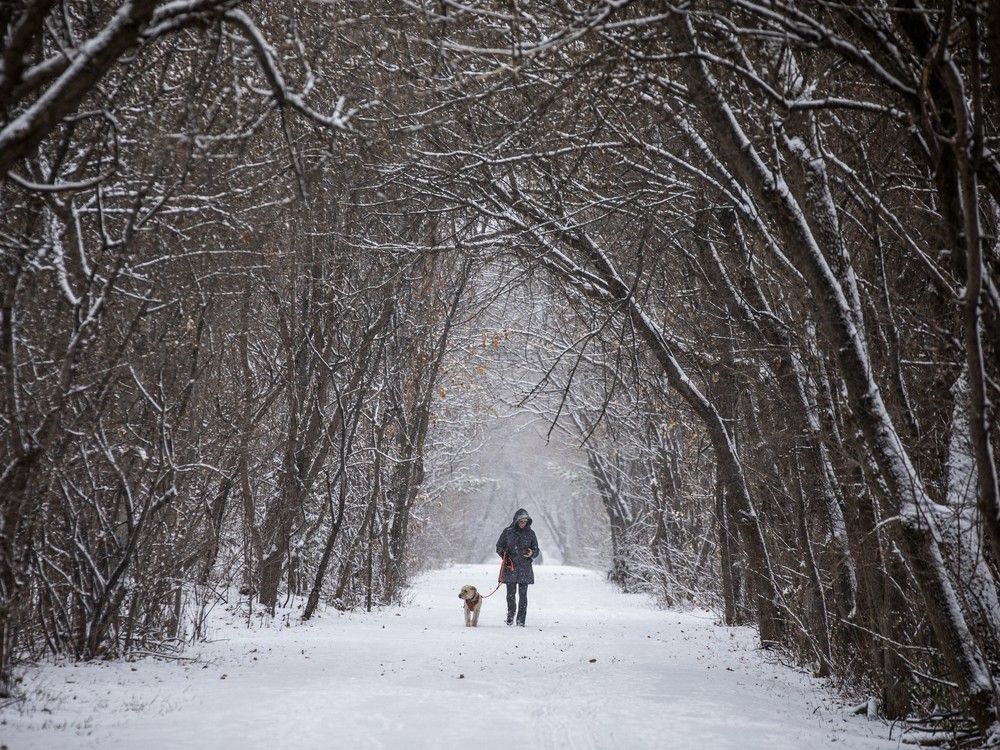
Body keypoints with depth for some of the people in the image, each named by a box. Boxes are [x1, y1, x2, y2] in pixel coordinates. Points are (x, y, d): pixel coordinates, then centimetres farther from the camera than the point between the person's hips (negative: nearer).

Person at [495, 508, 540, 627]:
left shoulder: (530, 533, 6)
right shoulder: (508, 532, 2)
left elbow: (536, 550, 11)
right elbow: (499, 546, 9)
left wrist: (532, 553, -12)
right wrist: (504, 555, -9)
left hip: (525, 569, 0)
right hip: (510, 567, 0)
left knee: (523, 595, -2)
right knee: (510, 593, 3)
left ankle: (521, 619, 4)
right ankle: (511, 613, 28)